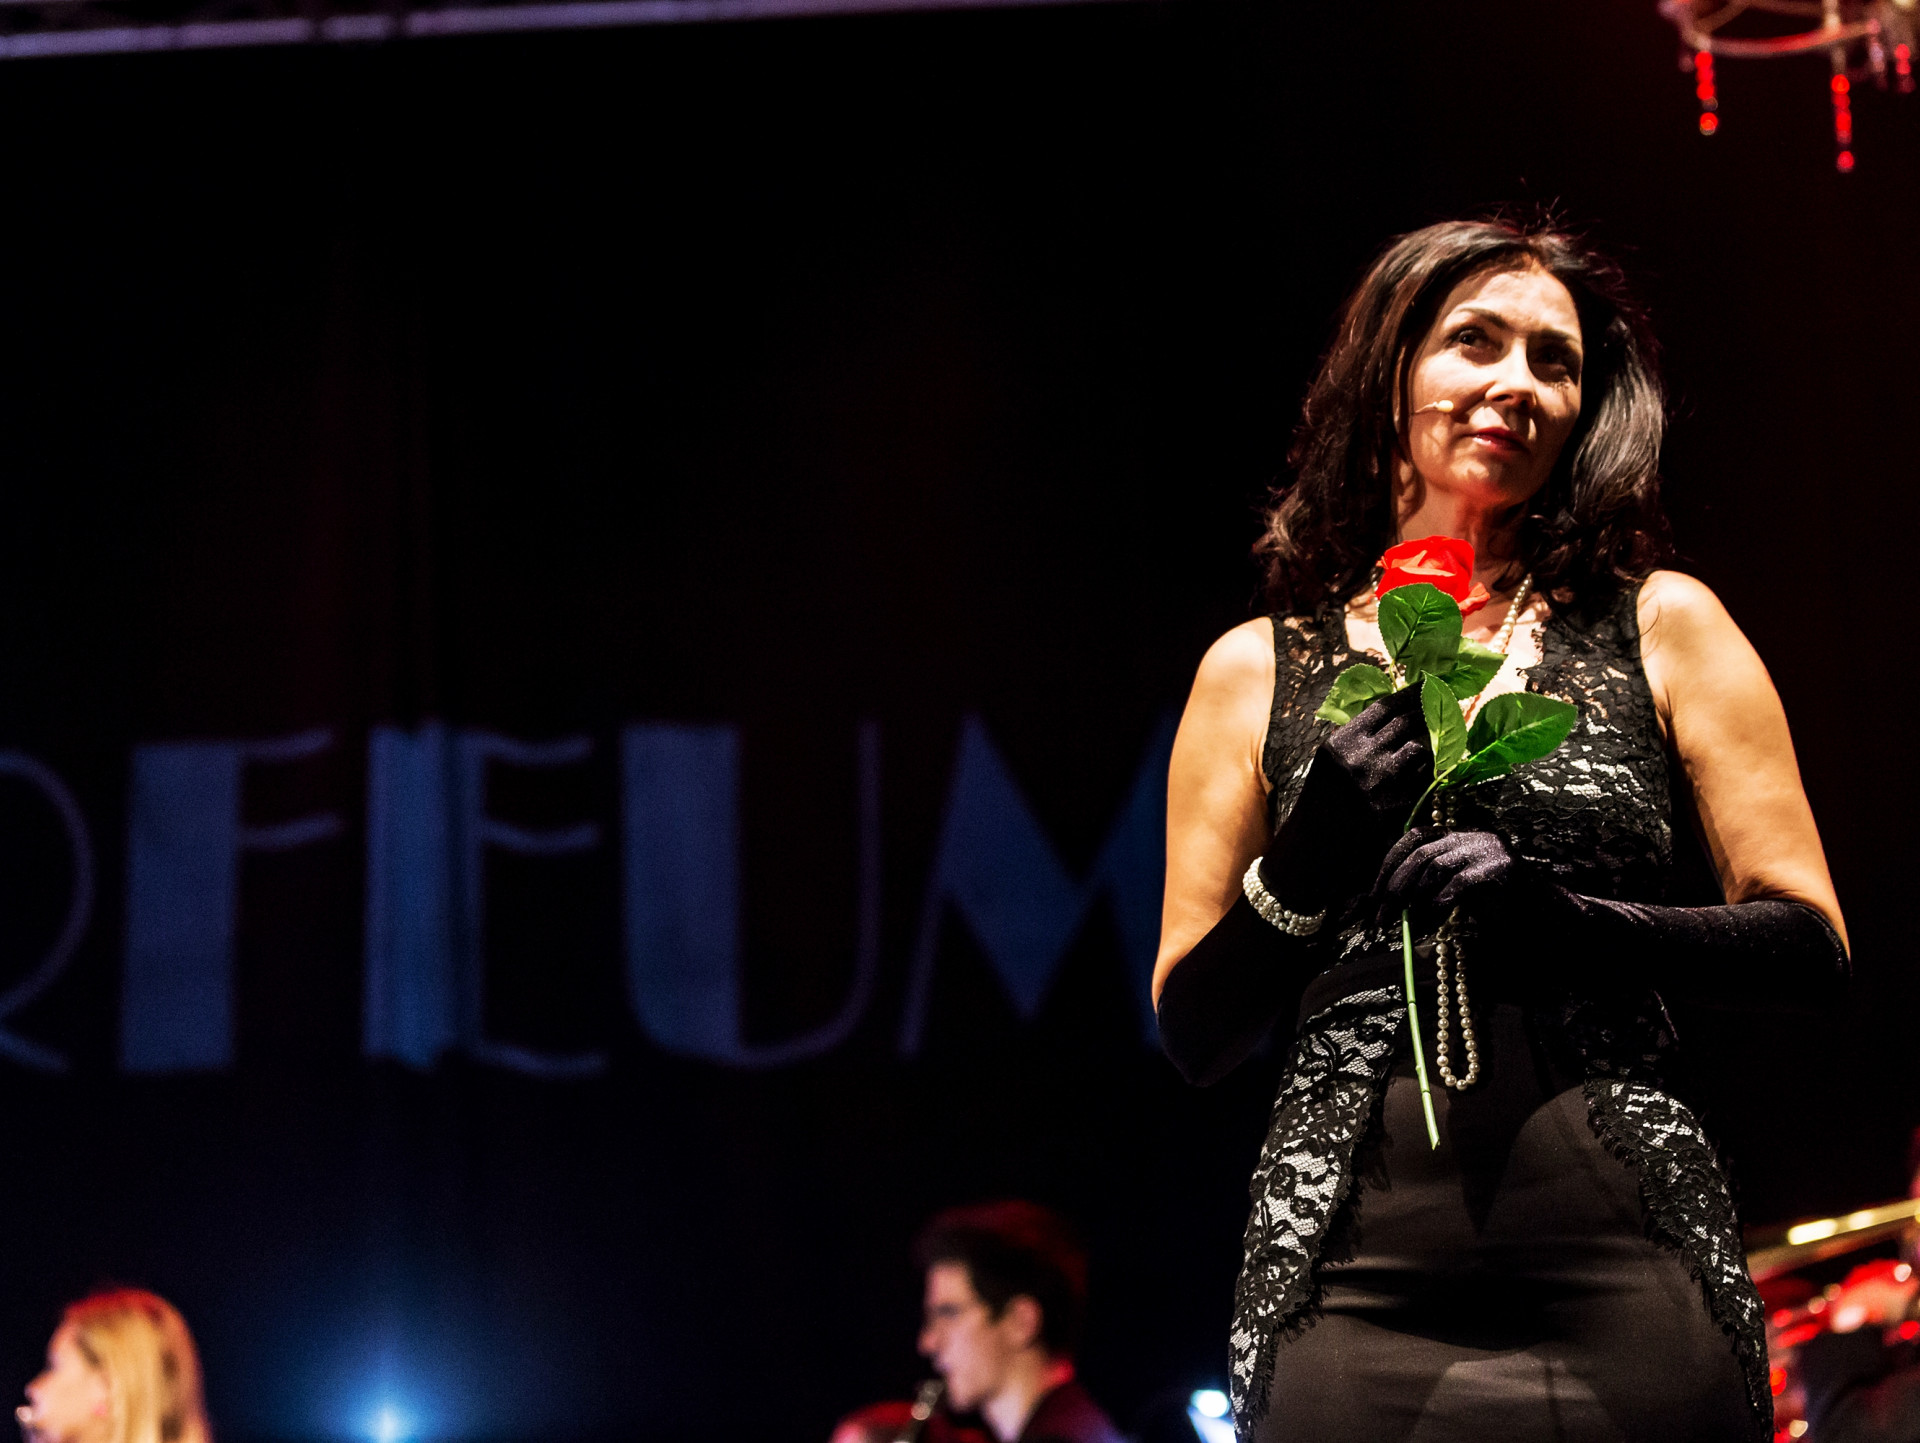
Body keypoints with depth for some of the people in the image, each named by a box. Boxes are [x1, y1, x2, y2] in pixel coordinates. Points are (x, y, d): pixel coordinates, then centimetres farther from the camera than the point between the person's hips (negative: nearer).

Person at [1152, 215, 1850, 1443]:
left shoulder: (1664, 626, 8)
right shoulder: (1257, 670, 10)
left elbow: (1812, 948, 3)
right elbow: (1195, 1035, 9)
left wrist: (1553, 919, -11)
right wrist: (1313, 850, -9)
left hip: (1624, 1276, 0)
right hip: (1355, 1282, 0)